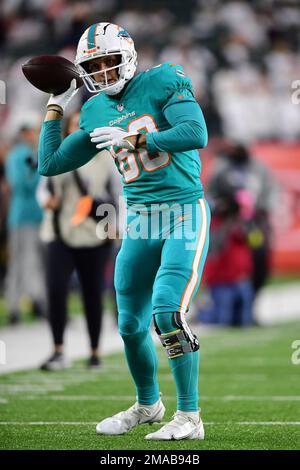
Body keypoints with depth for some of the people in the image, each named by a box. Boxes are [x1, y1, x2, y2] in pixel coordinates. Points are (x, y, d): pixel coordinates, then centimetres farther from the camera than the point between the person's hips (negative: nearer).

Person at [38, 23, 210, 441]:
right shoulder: (96, 113, 10)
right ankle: (148, 404, 36)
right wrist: (56, 107, 14)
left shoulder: (162, 83, -7)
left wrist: (133, 139, -19)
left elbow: (196, 134, -21)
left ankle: (189, 418, -11)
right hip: (140, 220, 6)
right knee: (131, 325, 11)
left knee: (168, 311, -20)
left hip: (185, 215, -6)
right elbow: (50, 164, 15)